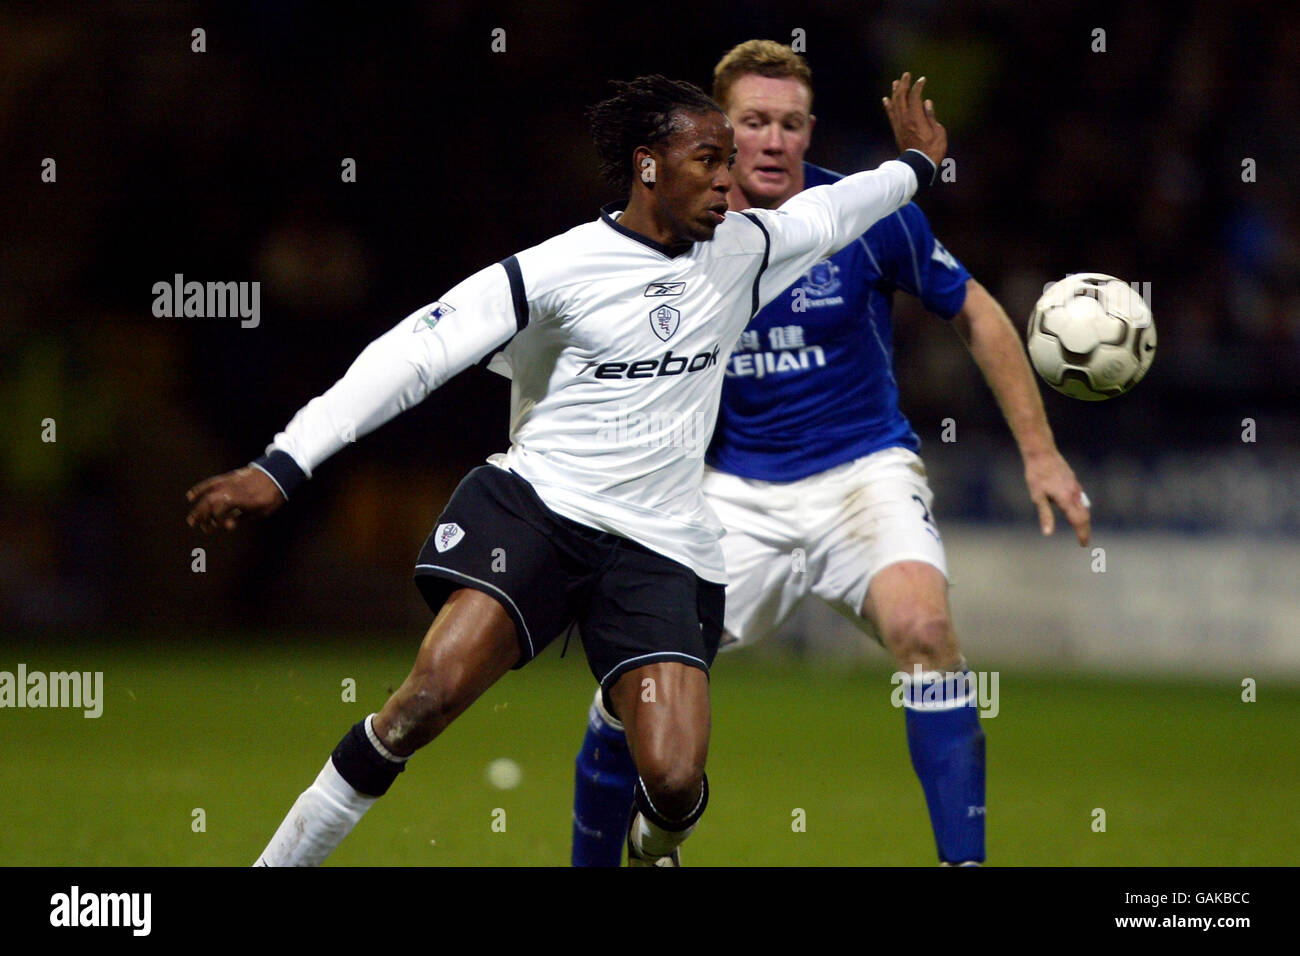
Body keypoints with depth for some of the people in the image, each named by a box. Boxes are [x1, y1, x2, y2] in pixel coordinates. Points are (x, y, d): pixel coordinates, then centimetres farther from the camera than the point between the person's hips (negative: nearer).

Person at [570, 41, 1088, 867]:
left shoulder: (868, 219, -10)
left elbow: (977, 313, 3)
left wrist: (1040, 453, 1)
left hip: (863, 470, -2)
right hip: (737, 486, 2)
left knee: (922, 626, -30)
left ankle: (964, 858, -25)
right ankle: (593, 861, 17)